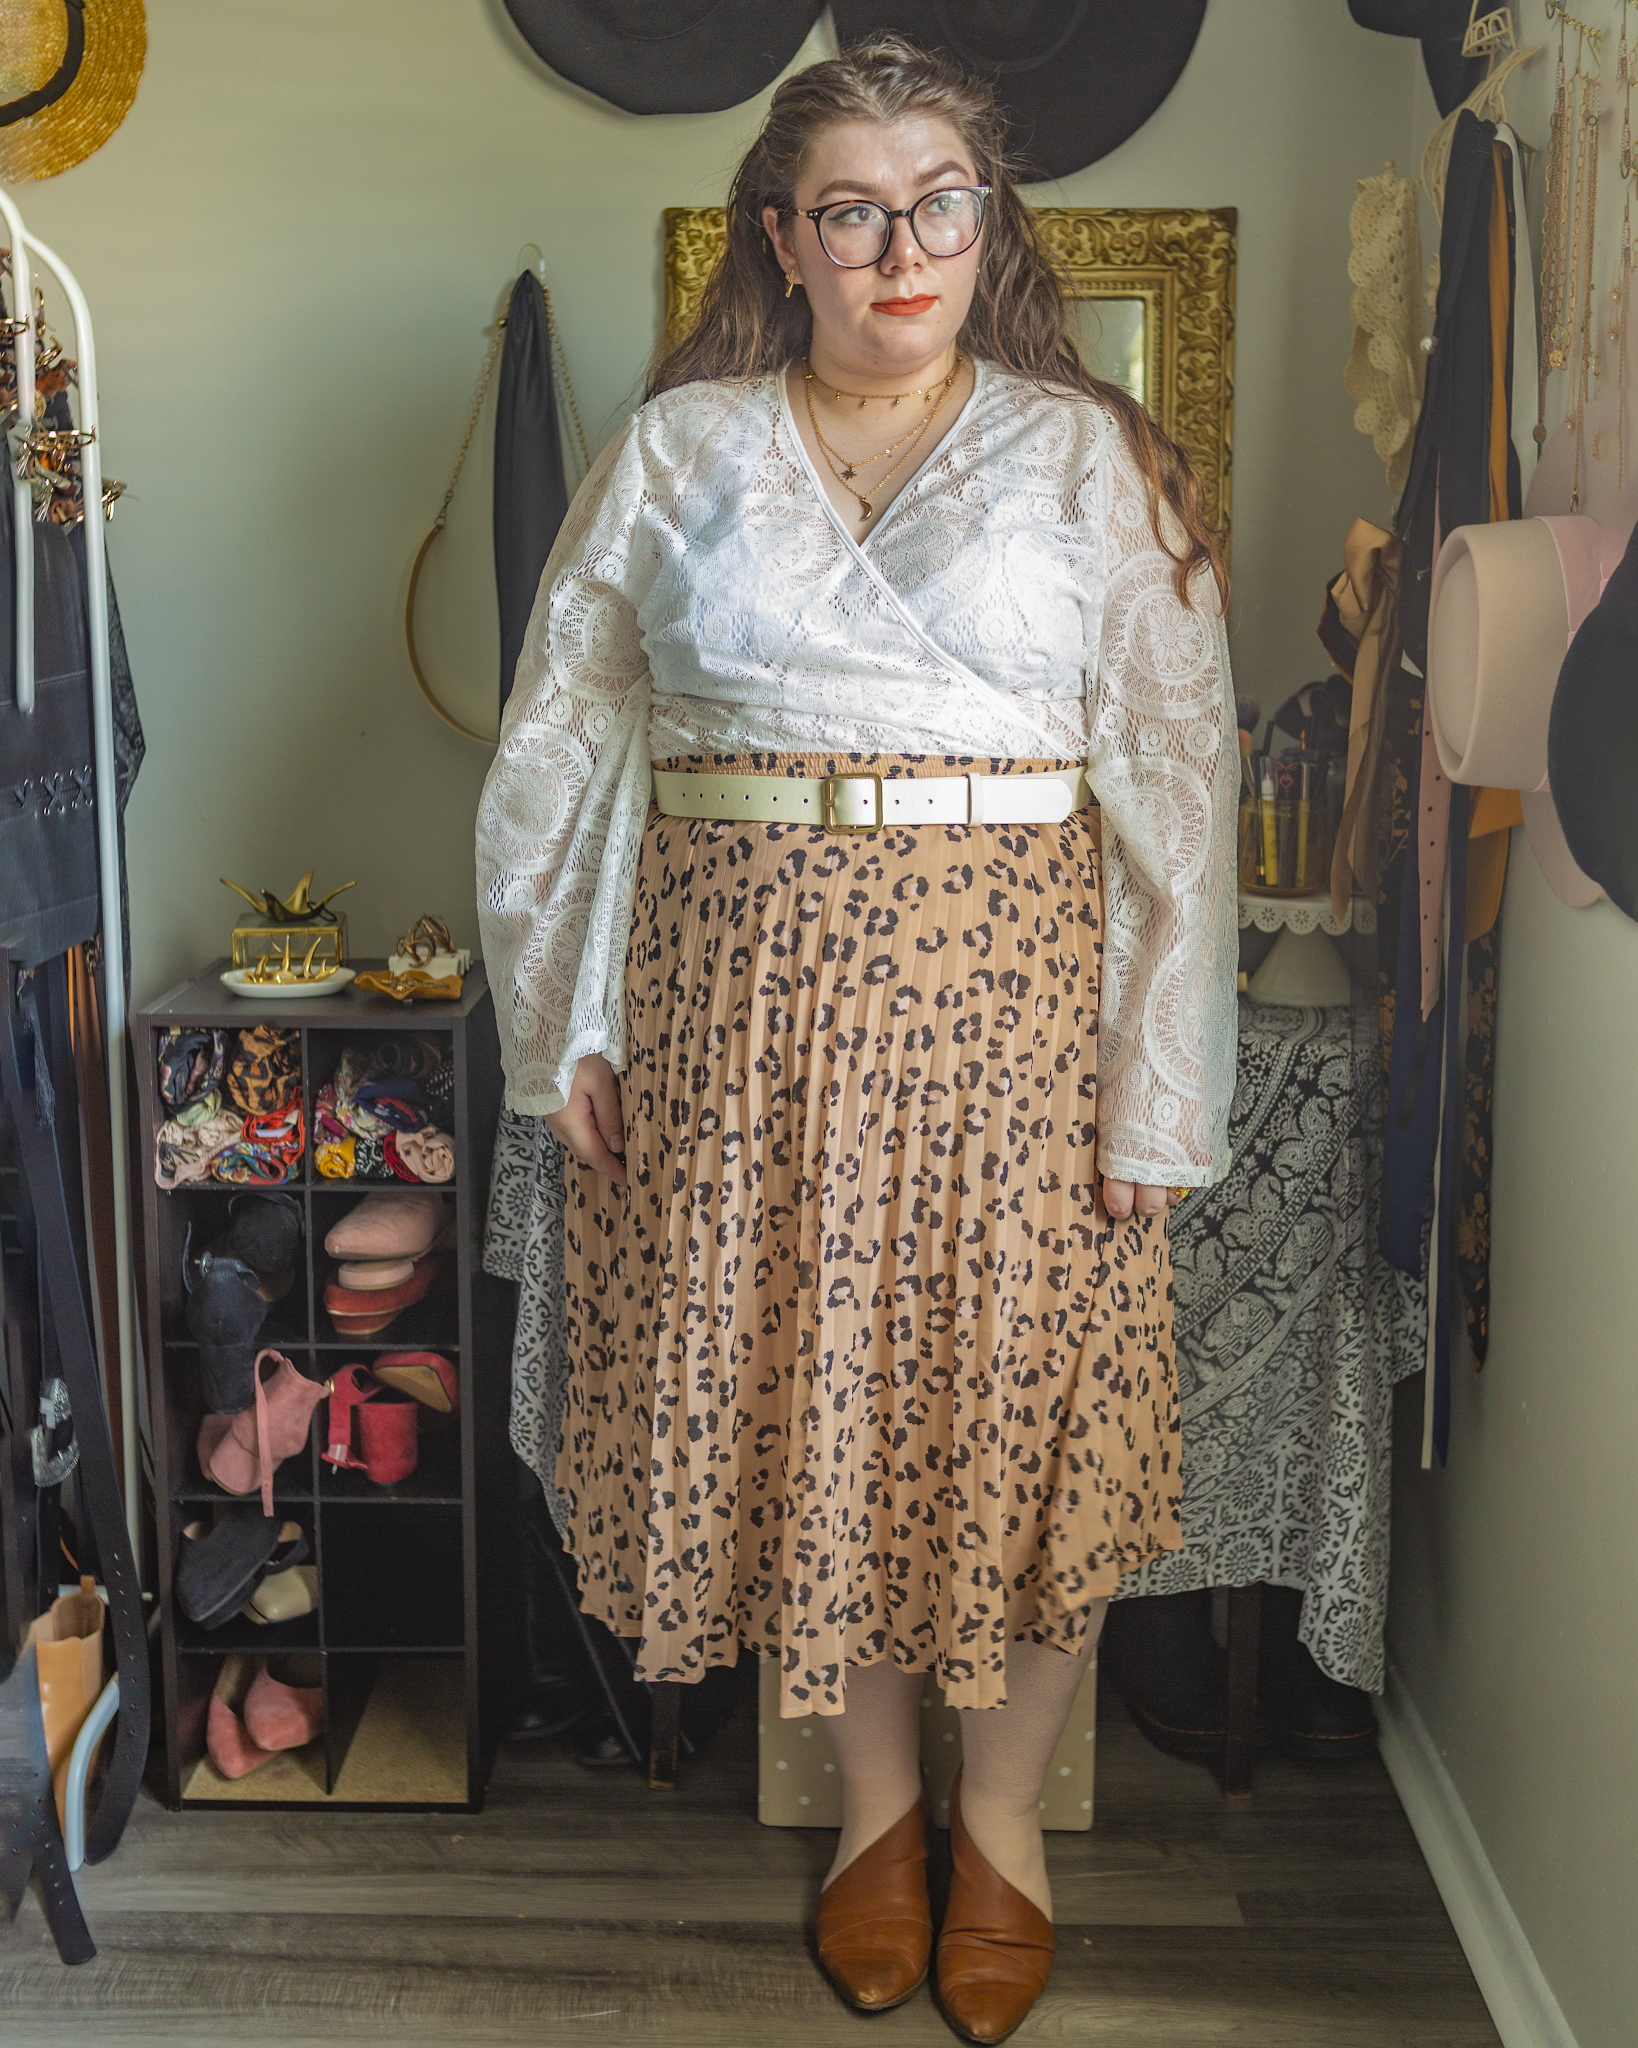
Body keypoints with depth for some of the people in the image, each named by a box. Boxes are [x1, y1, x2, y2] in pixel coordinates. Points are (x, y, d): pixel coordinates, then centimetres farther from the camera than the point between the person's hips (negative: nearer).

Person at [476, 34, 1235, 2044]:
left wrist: (1158, 1095, -7)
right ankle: (876, 1787, 34)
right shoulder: (673, 453, 6)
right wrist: (566, 1030, 3)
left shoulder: (1092, 459, 2)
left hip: (1004, 990, -1)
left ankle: (1003, 1805, 32)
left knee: (1023, 1398, 6)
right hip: (743, 994, 2)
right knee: (792, 1395, 9)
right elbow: (561, 749, 8)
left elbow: (1175, 784, -2)